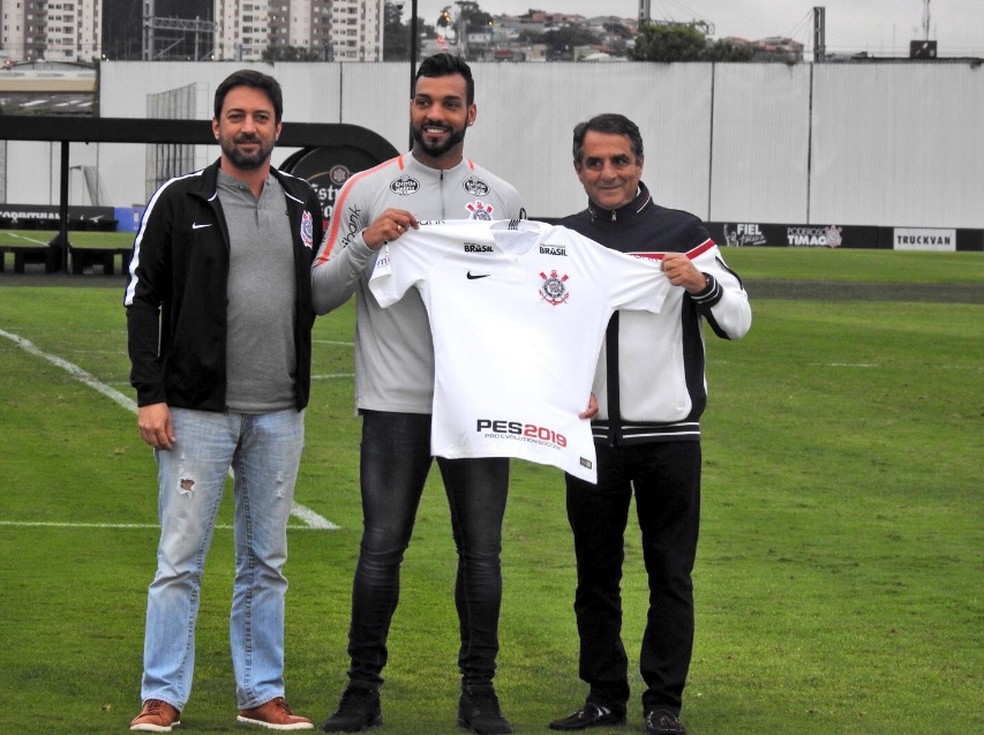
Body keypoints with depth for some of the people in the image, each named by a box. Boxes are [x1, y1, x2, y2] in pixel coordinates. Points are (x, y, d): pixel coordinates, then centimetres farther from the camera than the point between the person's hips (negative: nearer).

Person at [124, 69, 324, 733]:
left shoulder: (304, 205, 8)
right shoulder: (180, 202, -3)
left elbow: (319, 290, 21)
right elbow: (143, 298, -3)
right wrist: (151, 394, -9)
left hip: (279, 416, 4)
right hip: (197, 411, -4)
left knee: (266, 563, 10)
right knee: (181, 560, -3)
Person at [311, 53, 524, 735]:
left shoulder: (503, 198, 11)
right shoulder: (367, 190, 3)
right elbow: (319, 295, 2)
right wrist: (365, 243, -14)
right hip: (397, 402, -2)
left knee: (482, 550, 5)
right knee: (381, 549, -2)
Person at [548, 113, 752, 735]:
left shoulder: (682, 233, 0)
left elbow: (738, 322, 0)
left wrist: (701, 283, -19)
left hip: (669, 433, -2)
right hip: (591, 433, 3)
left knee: (671, 573, 2)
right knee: (596, 573, 9)